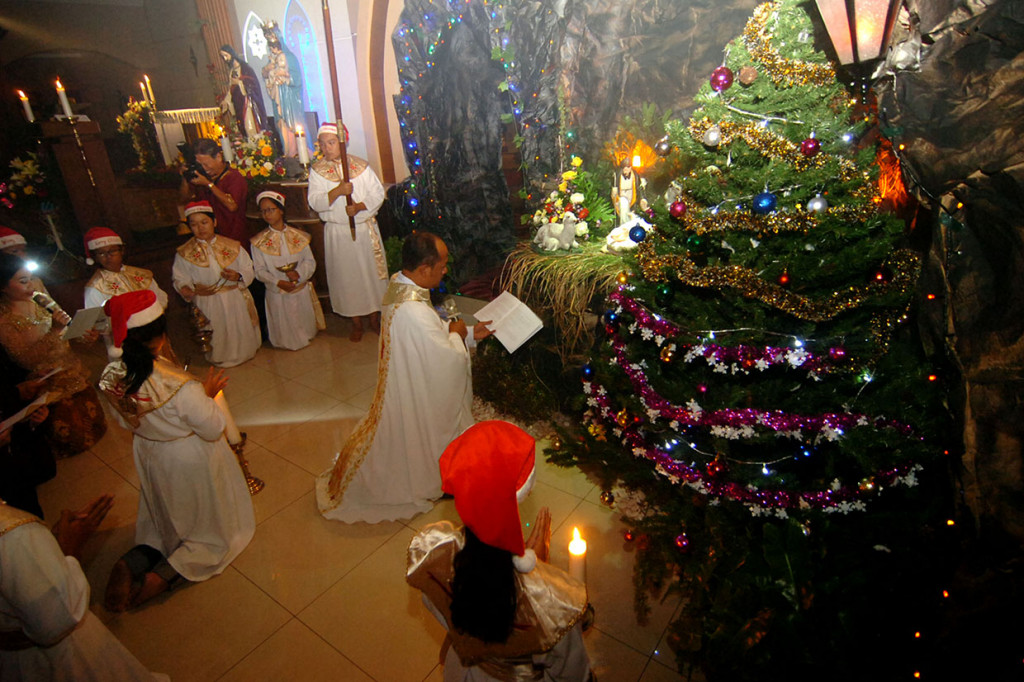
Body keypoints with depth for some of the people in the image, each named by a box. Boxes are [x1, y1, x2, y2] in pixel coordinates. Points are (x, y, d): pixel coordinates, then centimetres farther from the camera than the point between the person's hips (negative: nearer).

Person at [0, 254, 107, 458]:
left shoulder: (41, 300, -4)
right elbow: (27, 359, -23)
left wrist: (85, 334, -14)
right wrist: (54, 331, -33)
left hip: (74, 375, 5)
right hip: (49, 386, -5)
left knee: (94, 422, 17)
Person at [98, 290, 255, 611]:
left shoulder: (112, 377, -17)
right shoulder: (180, 386, -36)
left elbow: (126, 422, 1)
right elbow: (213, 429, -22)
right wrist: (208, 392, -10)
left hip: (149, 457, 6)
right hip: (191, 461, -6)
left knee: (165, 522, 30)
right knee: (210, 526, 19)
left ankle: (132, 564, 8)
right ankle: (164, 575, 3)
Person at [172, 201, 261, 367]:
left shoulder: (232, 246, -2)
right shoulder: (184, 253, -4)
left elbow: (249, 271, 0)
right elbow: (180, 278, -2)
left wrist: (238, 276, -20)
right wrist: (184, 288, -24)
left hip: (235, 300, 1)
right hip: (207, 304, -1)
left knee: (240, 331, 13)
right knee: (217, 336, 10)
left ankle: (244, 353, 39)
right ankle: (219, 358, 35)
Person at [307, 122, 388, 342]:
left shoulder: (361, 166, 1)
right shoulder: (317, 170, 0)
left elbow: (378, 193, -3)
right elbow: (314, 202, -10)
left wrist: (360, 206, -19)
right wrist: (337, 191, -26)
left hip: (365, 229, 0)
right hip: (337, 232, 0)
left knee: (371, 271, 7)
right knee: (346, 275, 7)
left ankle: (374, 316, 24)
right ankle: (356, 322, 20)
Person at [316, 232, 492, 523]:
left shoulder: (399, 284, -6)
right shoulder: (414, 311, -40)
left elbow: (431, 331, 8)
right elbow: (452, 361, -31)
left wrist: (469, 332, 1)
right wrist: (456, 334, -12)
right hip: (420, 398, -9)